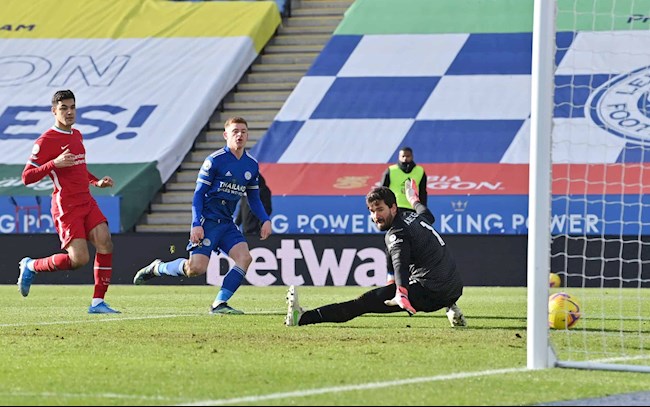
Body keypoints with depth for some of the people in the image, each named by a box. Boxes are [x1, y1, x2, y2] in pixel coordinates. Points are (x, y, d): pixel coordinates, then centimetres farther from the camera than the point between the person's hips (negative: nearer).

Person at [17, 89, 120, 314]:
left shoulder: (77, 135, 16)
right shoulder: (46, 141, -9)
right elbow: (27, 177, -12)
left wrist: (97, 182, 17)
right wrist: (55, 163, -24)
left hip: (86, 201, 7)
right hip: (66, 206, -7)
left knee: (105, 243, -12)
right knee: (79, 259, -14)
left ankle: (98, 302, -6)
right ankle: (31, 266, 11)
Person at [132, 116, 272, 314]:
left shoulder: (252, 165, 8)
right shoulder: (214, 160, -9)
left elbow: (254, 198, 19)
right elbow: (198, 194, -8)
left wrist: (265, 220, 3)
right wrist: (196, 224, -17)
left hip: (226, 223, 6)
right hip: (207, 221, -6)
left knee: (244, 257, -16)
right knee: (196, 268, -17)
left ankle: (219, 304, -10)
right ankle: (157, 268, 11)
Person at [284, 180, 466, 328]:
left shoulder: (397, 234, -8)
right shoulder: (414, 216, 16)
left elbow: (400, 263, -28)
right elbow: (428, 216, 42)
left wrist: (402, 294, -45)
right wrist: (414, 200, 63)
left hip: (430, 294, -8)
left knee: (366, 301, -12)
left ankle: (302, 317, -18)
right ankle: (451, 309, 25)